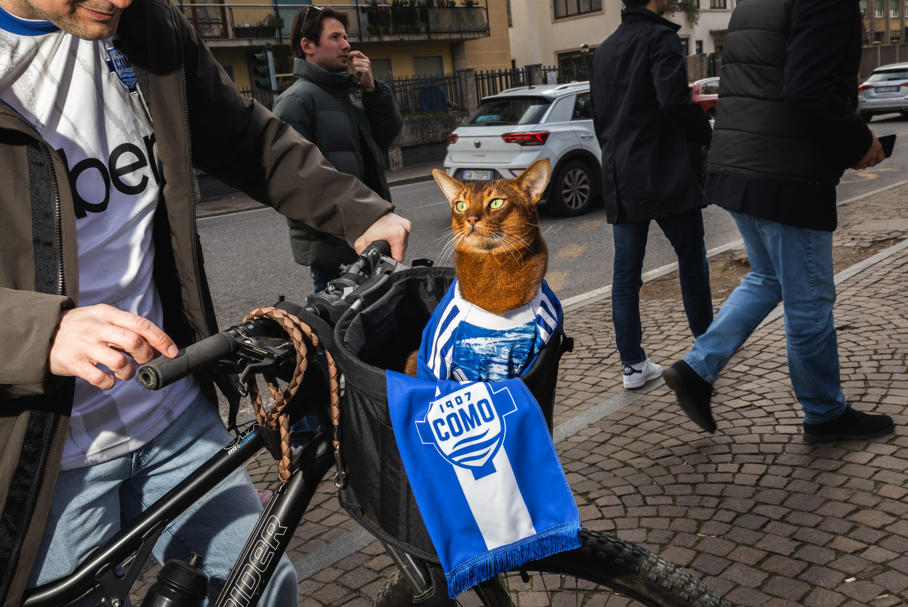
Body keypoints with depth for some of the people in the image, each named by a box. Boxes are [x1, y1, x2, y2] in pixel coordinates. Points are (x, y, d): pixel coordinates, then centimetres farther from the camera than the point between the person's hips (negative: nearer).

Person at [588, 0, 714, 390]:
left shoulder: (603, 51, 16)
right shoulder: (660, 37, -8)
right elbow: (674, 101, -21)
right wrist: (706, 135, -5)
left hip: (620, 178, 6)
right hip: (667, 175, -6)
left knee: (626, 272, 6)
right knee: (691, 259, 11)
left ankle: (633, 365, 10)